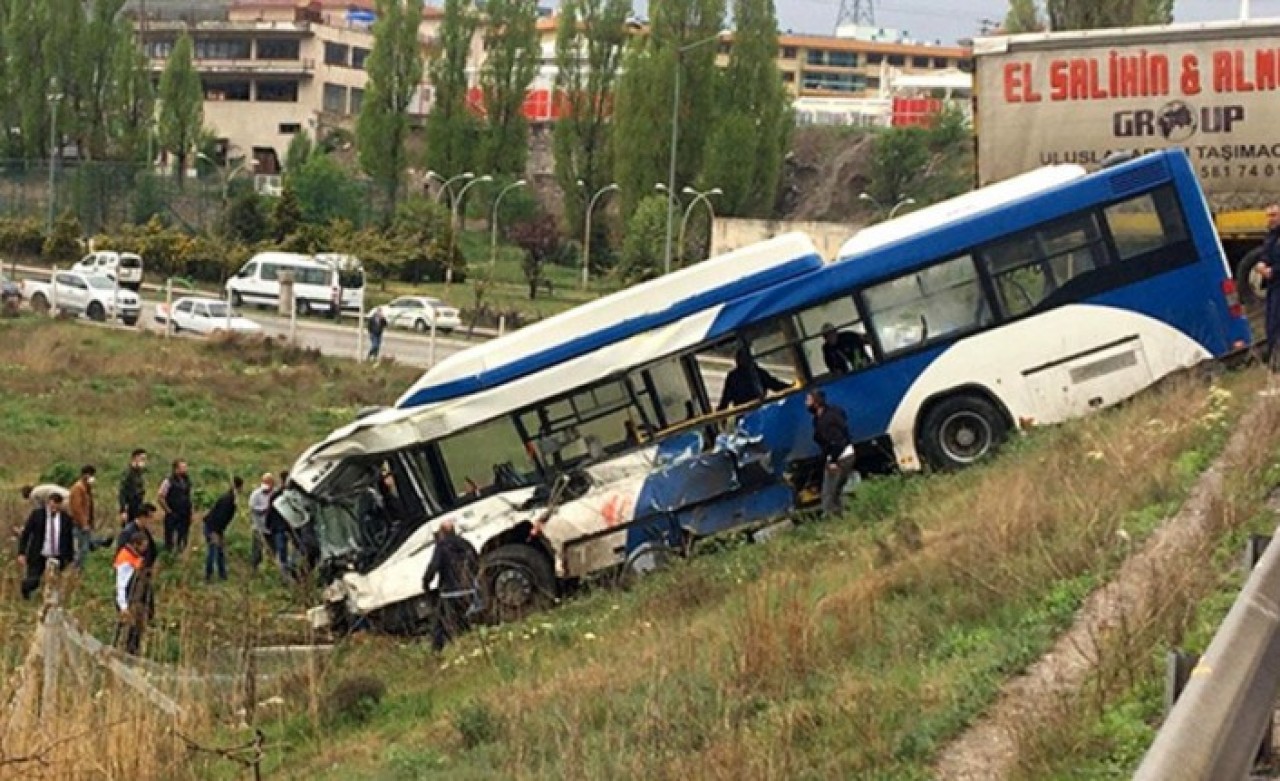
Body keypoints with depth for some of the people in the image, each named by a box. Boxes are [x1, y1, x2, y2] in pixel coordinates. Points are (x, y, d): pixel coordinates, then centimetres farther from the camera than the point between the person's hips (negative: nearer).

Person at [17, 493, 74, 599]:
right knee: (33, 583, -5)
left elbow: (69, 539, 7)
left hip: (57, 558, 2)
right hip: (38, 557, -2)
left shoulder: (66, 518, -2)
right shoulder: (36, 514, -8)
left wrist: (70, 559, 8)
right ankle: (25, 585, 29)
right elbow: (25, 534, -5)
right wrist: (21, 553, -13)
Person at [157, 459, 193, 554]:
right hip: (173, 517, -6)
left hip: (185, 517, 6)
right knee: (170, 542, 0)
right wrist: (168, 510, -11)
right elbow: (159, 497, -15)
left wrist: (189, 511, 13)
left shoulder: (186, 480, 7)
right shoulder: (169, 481, -13)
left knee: (182, 541, 11)